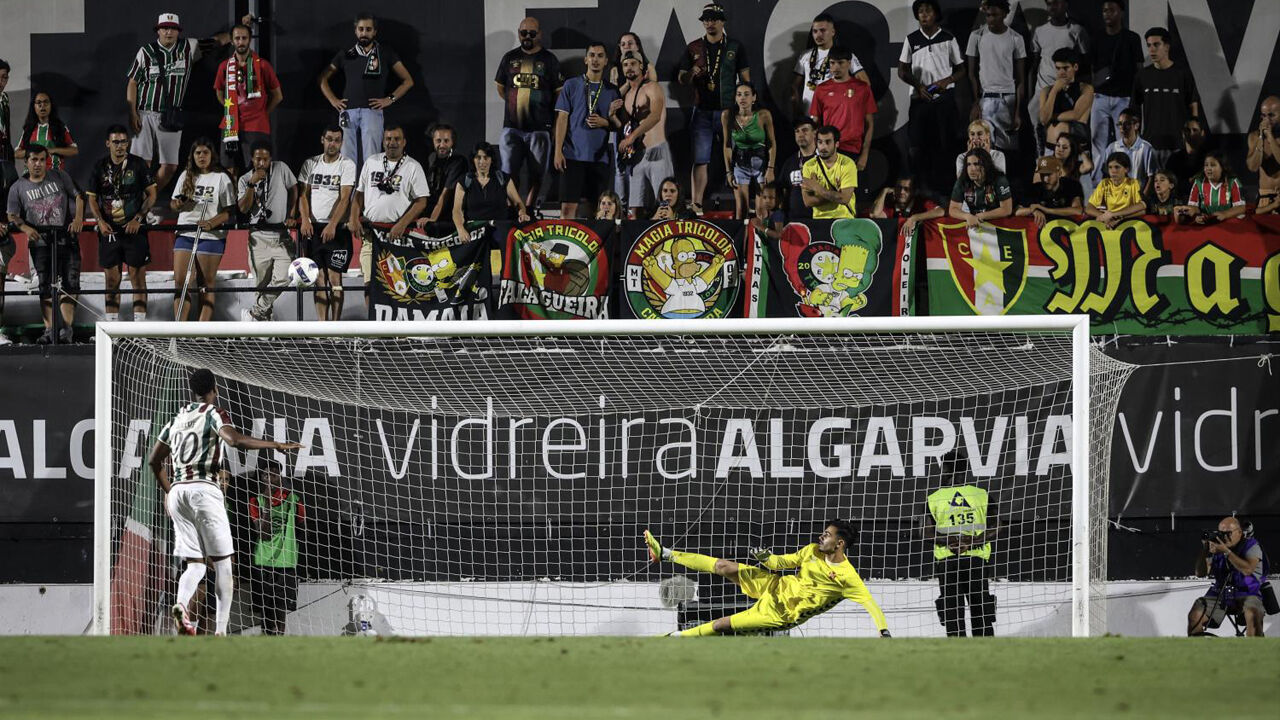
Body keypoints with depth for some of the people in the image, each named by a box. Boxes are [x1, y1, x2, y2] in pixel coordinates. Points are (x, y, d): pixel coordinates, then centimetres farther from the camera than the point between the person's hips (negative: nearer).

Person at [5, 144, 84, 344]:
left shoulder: (59, 177, 7)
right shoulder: (18, 188, 6)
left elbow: (78, 197, 10)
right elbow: (12, 216, 4)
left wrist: (78, 219, -7)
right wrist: (25, 228, -15)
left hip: (66, 237, 0)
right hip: (40, 240, 0)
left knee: (70, 282, -8)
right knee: (45, 286, -2)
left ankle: (66, 328, -8)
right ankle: (49, 329, -1)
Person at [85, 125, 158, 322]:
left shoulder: (138, 164, 0)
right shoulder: (100, 167, 7)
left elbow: (151, 195, 2)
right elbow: (92, 198, 10)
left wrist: (138, 219, -9)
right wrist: (100, 221, -6)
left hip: (134, 229, -2)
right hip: (109, 230, 2)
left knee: (137, 277, -4)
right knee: (111, 280, 4)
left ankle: (139, 322, -3)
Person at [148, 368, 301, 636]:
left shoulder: (178, 418, 18)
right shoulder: (214, 414, 0)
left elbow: (154, 460, 24)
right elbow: (236, 440, -21)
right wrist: (277, 445, -16)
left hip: (177, 492, 6)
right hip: (204, 489, -6)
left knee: (195, 563, 7)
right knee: (223, 563, 1)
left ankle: (180, 604, -25)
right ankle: (220, 631, -8)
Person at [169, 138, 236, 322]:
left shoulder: (221, 178, 1)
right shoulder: (186, 176, 14)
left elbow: (229, 211, -5)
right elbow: (173, 205, 19)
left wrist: (211, 223, -21)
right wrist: (178, 204, -6)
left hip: (210, 236, -4)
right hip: (185, 233, 4)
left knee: (205, 284, -3)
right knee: (180, 281, -4)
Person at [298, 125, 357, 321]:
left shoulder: (347, 165, -2)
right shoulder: (310, 164, 11)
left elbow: (344, 198, -10)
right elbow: (303, 194, 9)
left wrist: (332, 225, -19)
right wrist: (305, 220, -7)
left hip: (336, 229, -4)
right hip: (312, 227, 4)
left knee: (334, 278, -7)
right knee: (319, 278, 3)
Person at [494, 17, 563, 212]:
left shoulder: (549, 60, 3)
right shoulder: (510, 58, 11)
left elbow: (560, 93, 4)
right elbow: (500, 88, 22)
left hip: (539, 127, -2)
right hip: (512, 126, 2)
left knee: (536, 174, 0)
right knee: (509, 173, -5)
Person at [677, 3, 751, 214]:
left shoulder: (735, 47, 6)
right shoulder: (694, 48, 10)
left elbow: (745, 80, 7)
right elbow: (681, 79, 11)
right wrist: (691, 74, -12)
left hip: (729, 110, -1)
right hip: (702, 112, 1)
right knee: (700, 160, -4)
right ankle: (696, 205, -6)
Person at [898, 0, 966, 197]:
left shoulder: (948, 39, 4)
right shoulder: (911, 40, 8)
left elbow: (961, 70, 8)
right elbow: (902, 71, 10)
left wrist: (947, 81, -13)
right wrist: (918, 86, -8)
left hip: (944, 98, -1)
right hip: (920, 99, 1)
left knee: (944, 145, -3)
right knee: (918, 146, -2)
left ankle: (945, 186, 1)